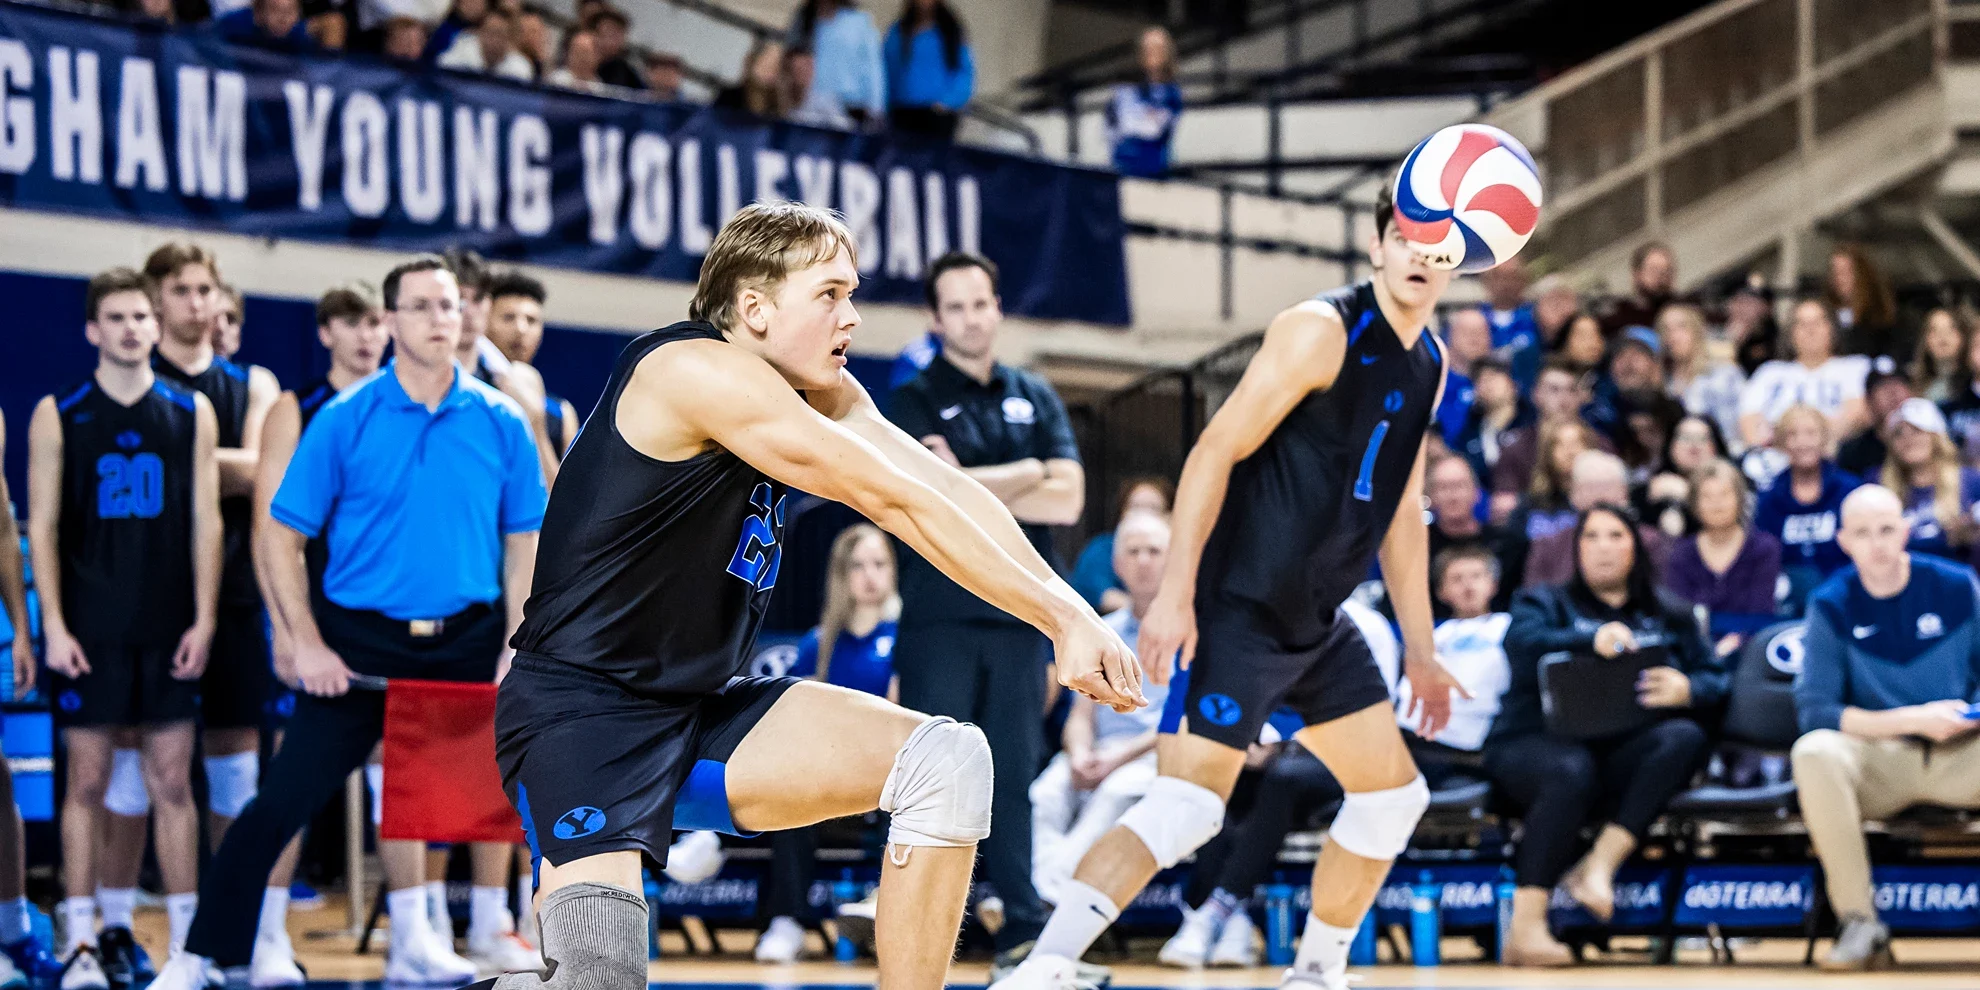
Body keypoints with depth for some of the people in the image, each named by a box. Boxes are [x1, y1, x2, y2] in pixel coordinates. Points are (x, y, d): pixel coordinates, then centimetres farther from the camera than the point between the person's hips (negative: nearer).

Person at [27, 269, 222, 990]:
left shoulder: (190, 413, 7)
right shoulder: (58, 416, 2)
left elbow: (205, 522, 7)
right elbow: (42, 526, 1)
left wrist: (204, 619, -1)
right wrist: (54, 626, -7)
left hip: (168, 629, 1)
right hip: (89, 631, -1)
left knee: (172, 780, 3)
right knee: (87, 780, 0)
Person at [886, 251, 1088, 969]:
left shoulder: (1036, 399, 13)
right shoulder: (912, 402, 3)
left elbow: (1067, 500, 1)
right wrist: (1024, 473, -3)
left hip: (1019, 614, 3)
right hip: (939, 618, -3)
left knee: (1013, 774, 3)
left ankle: (1023, 928, 5)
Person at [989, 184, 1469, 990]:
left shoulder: (1429, 364, 12)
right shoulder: (1321, 330, -14)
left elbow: (1401, 512, 21)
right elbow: (1217, 451, -16)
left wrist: (1419, 647, 19)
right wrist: (1174, 593, -22)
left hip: (1318, 620, 9)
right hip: (1240, 609, -9)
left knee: (1393, 796, 12)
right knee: (1188, 803, -19)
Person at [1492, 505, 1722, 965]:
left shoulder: (1669, 617, 25)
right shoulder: (1545, 603, 17)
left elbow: (1715, 681, 13)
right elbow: (1523, 645, -7)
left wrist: (1687, 690, -13)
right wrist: (1592, 641, -26)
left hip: (1626, 753, 3)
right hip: (1538, 742, -3)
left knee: (1684, 737, -28)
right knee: (1572, 771, -38)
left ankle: (1600, 864, -34)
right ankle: (1525, 929, -41)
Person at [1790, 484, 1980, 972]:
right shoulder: (1832, 606, -1)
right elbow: (1814, 709, -10)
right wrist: (1913, 720, -16)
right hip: (1877, 763, -1)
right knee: (1814, 753, -34)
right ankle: (1859, 923, -29)